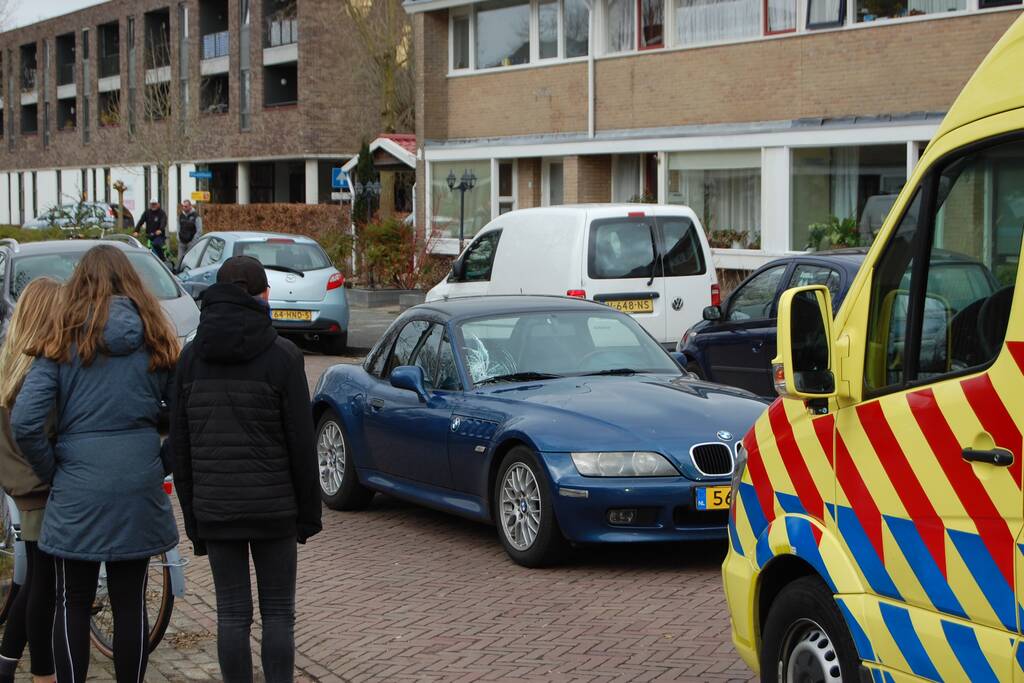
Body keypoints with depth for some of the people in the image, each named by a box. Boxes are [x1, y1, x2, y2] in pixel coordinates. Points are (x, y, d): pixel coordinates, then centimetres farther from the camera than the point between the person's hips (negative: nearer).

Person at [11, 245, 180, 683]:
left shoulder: (62, 342, -4)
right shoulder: (156, 341, 3)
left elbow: (24, 422, -13)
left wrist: (51, 472, 1)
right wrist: (162, 464, 11)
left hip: (78, 492, -2)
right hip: (139, 488, 2)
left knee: (72, 606, 8)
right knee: (130, 604, 10)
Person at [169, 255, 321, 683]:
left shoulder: (191, 356, 2)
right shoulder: (282, 356, -8)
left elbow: (179, 444, 3)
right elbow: (301, 443, -7)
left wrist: (193, 517, 9)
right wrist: (308, 512, 2)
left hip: (215, 508, 2)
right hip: (273, 505, -2)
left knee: (232, 615, 8)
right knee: (278, 612, 7)